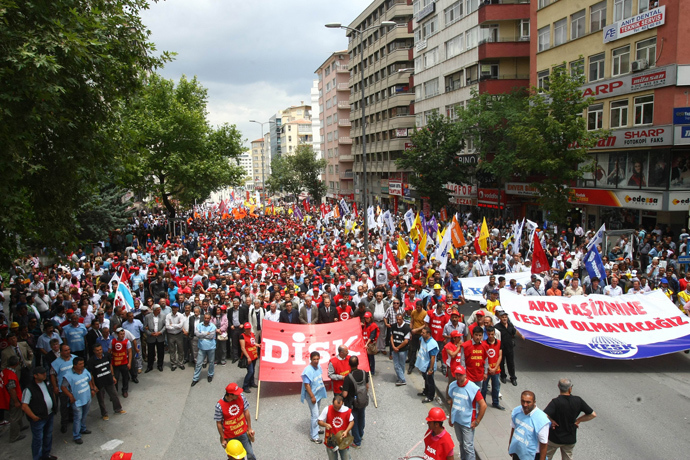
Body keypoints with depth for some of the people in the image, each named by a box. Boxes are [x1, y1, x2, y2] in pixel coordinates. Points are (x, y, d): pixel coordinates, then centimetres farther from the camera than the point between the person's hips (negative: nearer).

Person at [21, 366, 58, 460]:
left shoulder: (47, 383, 0)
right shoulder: (29, 389, -22)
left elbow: (52, 392, 19)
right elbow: (24, 406, -22)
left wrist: (54, 406, 13)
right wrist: (34, 417, -19)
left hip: (50, 415, 7)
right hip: (38, 418, -7)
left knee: (48, 436, 22)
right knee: (38, 439, 6)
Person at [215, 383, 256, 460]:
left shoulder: (241, 397, -16)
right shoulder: (220, 406, -24)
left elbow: (246, 412, -2)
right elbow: (219, 423, -12)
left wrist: (249, 428, 3)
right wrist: (223, 439, -5)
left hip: (243, 433, 2)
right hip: (230, 437, -2)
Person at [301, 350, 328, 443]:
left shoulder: (318, 367, 0)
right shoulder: (308, 370, -25)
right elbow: (307, 385, -23)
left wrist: (323, 388, 20)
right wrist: (312, 396, -22)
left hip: (319, 394, 8)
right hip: (312, 395, -8)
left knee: (316, 413, 22)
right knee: (315, 415, -6)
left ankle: (314, 429, 39)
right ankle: (314, 436, 3)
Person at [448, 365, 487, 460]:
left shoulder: (473, 388, -20)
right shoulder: (452, 385, -2)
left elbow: (483, 405, -16)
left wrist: (477, 421, -13)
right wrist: (451, 417, 14)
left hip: (467, 422, -5)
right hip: (456, 420, 6)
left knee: (468, 447, -4)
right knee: (461, 443, 20)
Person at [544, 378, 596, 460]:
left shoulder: (555, 402, -25)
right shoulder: (578, 401, -14)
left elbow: (544, 416, -38)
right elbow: (593, 414, -5)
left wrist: (551, 421, -17)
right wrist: (578, 420, 0)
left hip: (554, 438, -3)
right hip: (570, 439, 3)